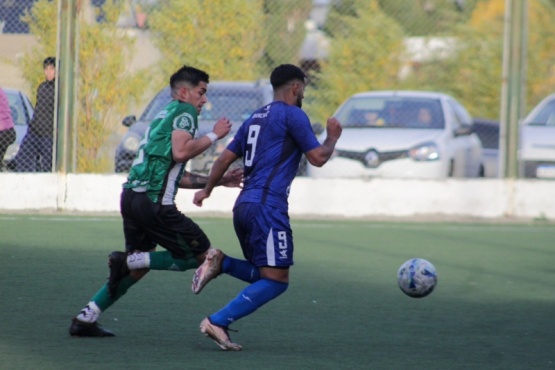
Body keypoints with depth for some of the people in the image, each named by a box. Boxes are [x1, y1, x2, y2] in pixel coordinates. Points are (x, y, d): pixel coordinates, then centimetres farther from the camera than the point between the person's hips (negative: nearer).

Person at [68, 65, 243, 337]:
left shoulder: (165, 116, 29)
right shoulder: (184, 111, 0)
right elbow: (180, 151, -18)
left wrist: (219, 180, 30)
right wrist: (213, 136, -6)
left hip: (131, 195, 10)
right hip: (154, 200, -10)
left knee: (137, 266, 23)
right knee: (202, 255, -2)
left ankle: (85, 319, 17)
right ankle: (127, 261, -11)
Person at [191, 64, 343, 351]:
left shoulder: (256, 117, 20)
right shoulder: (293, 115, -4)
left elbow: (225, 158, 24)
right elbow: (317, 158, -6)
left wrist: (207, 190, 36)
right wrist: (333, 137, 13)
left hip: (243, 206, 9)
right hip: (267, 206, -9)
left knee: (265, 275, 17)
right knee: (276, 280, -8)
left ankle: (221, 263, -5)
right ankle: (217, 322, -17)